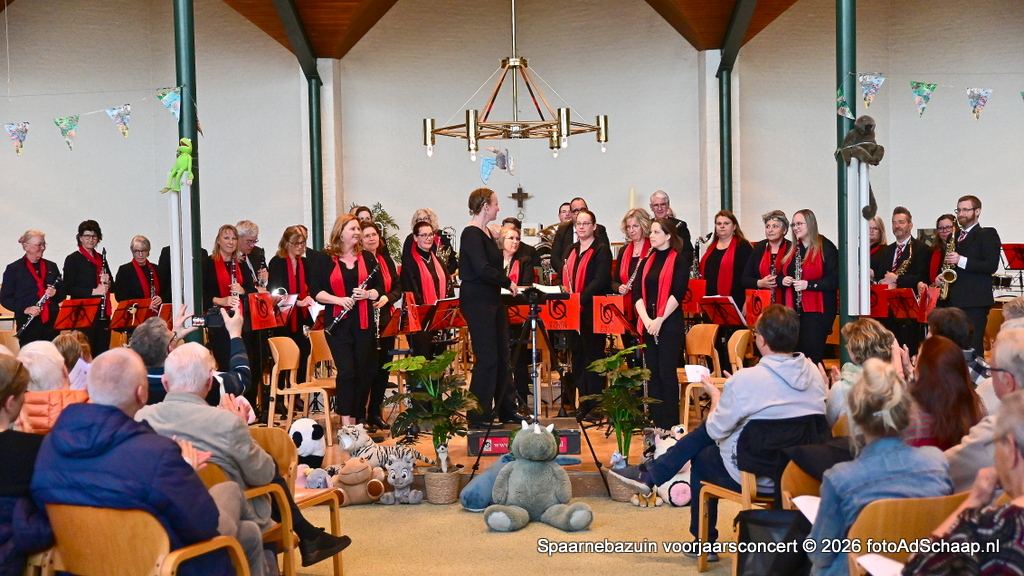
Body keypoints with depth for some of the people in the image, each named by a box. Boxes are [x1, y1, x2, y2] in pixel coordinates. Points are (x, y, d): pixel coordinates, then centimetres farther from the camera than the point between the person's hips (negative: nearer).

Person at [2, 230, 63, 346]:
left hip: (51, 322, 4)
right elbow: (5, 298, 0)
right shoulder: (13, 269, 2)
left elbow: (62, 294, 18)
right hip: (28, 324, -3)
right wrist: (25, 309, -15)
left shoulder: (51, 266, 14)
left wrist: (55, 293, -5)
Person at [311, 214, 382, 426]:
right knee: (346, 370, -10)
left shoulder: (367, 257, 9)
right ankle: (346, 421, -6)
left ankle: (358, 418, 18)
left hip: (363, 323, 3)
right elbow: (315, 291, 1)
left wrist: (367, 294, -10)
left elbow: (380, 289, 11)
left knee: (364, 371, 5)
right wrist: (338, 300, -14)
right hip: (338, 324, -3)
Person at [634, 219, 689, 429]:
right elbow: (638, 293, 7)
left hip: (669, 324, -6)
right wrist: (646, 319, -8)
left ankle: (670, 423, 2)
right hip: (648, 324, 6)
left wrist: (660, 320, -17)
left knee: (667, 372, -5)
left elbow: (678, 294, -13)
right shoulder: (647, 261, 14)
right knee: (652, 373, 7)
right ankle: (655, 421, 13)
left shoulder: (678, 261, -4)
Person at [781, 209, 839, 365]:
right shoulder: (793, 249, 15)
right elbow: (785, 274, 25)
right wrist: (783, 281, 2)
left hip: (817, 310, -6)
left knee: (812, 354, -8)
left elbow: (835, 280, -14)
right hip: (794, 309, 7)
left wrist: (809, 284, -22)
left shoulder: (826, 247, -7)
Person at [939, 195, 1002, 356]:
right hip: (952, 301, 6)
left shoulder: (987, 235, 0)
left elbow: (991, 266, -11)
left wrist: (961, 261, -17)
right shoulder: (954, 236, 20)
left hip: (975, 302, -6)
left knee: (972, 348, -9)